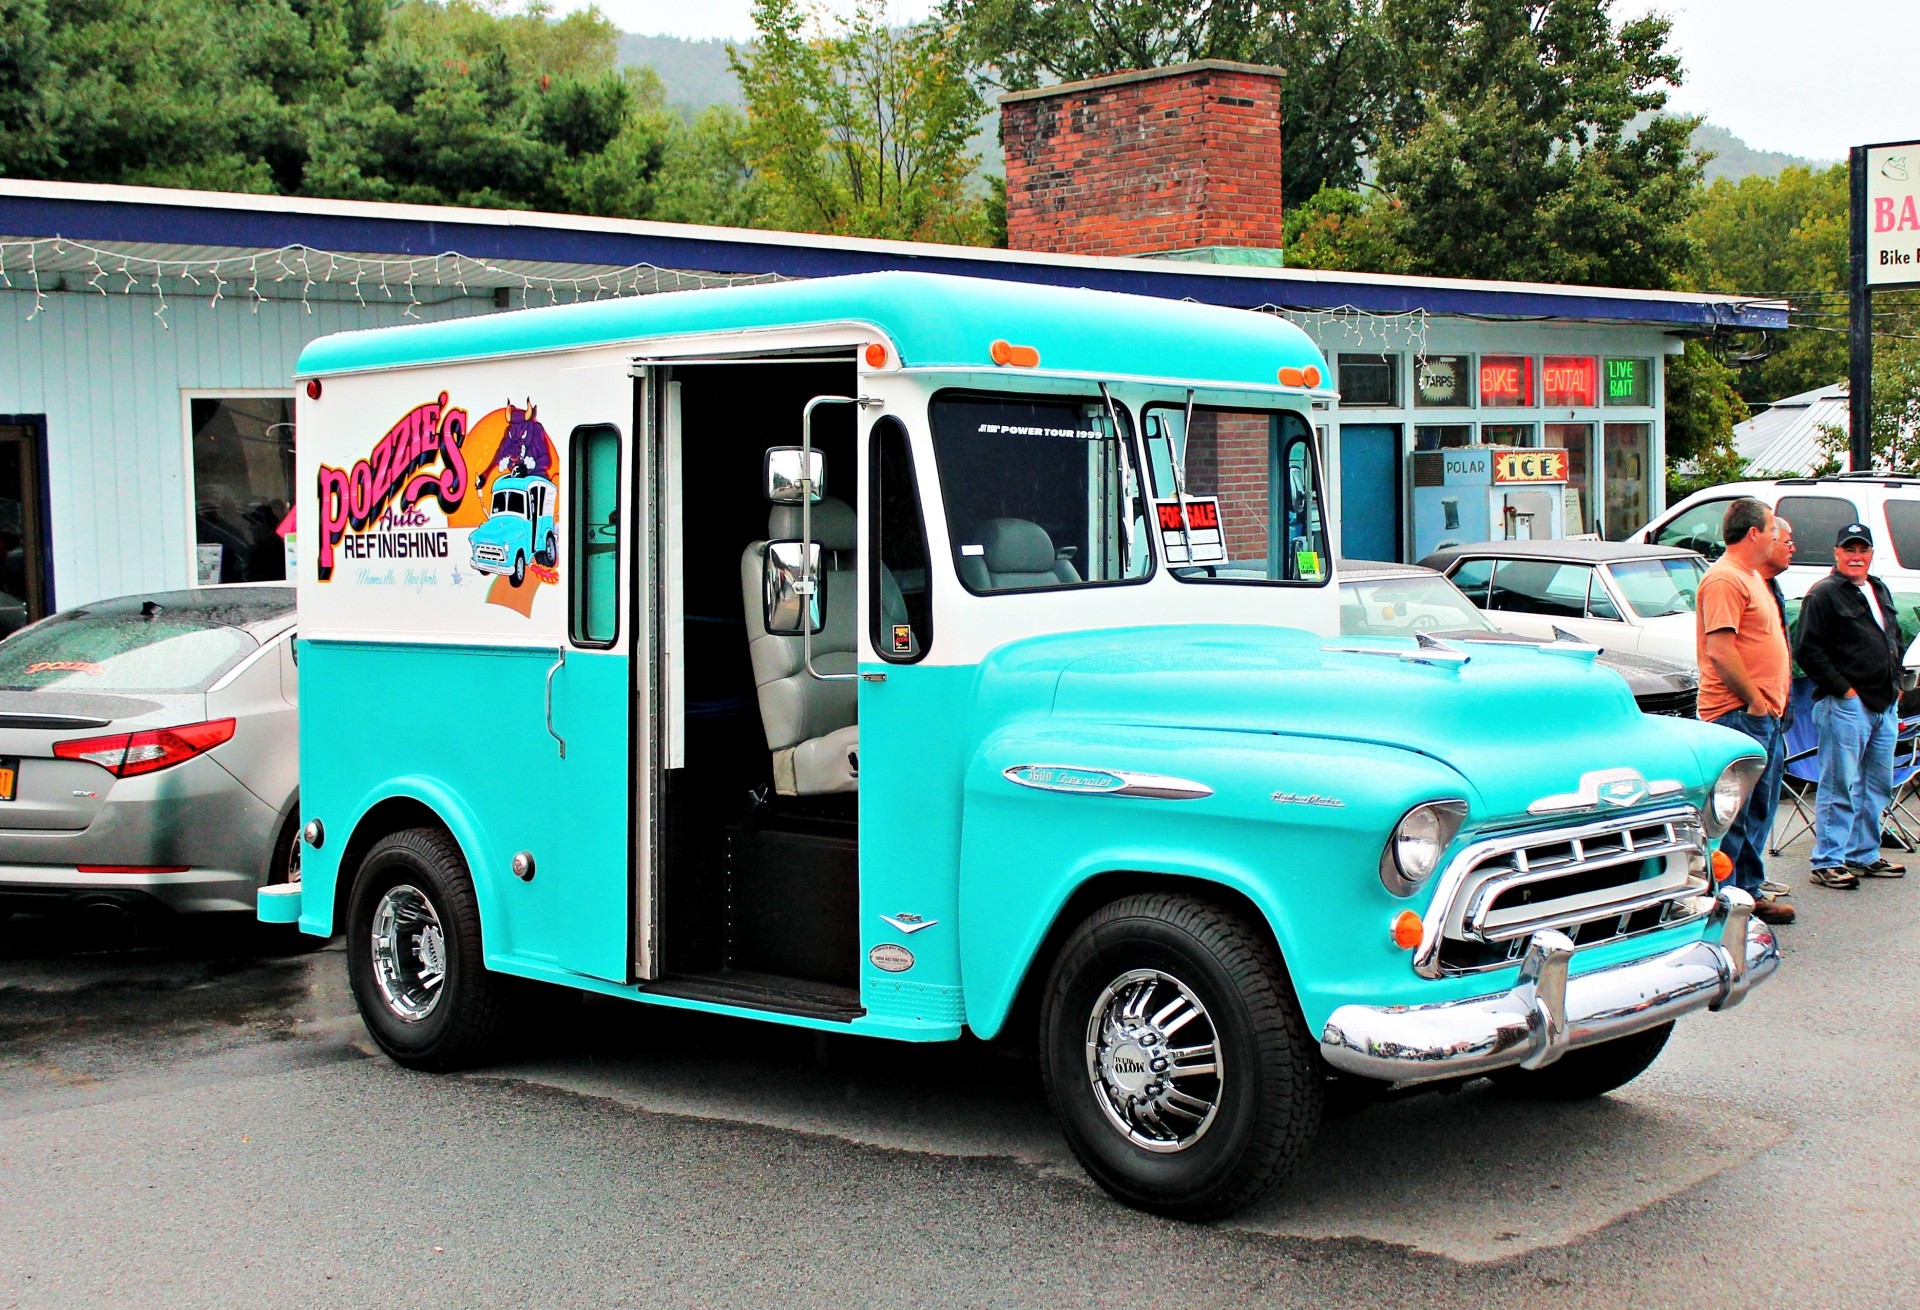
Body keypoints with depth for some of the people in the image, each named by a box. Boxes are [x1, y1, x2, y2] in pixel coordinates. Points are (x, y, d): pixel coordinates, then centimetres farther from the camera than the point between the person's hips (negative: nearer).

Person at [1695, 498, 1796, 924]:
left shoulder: (1752, 577, 20)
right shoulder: (1724, 579, -14)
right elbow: (1719, 650, -22)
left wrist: (1772, 704, 17)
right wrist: (1755, 700, -18)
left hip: (1764, 716, 11)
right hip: (1738, 714, -11)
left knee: (1758, 812, 16)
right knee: (1730, 816, -7)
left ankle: (1749, 892, 25)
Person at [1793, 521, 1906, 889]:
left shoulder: (1880, 591, 18)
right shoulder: (1824, 594, -7)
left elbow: (1896, 641, 29)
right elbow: (1807, 650, -13)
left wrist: (1896, 684, 16)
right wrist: (1842, 688, -14)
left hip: (1885, 706, 8)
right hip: (1845, 705, -8)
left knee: (1878, 787, 13)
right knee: (1841, 787, -7)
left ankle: (1864, 855, 23)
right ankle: (1827, 861, -3)